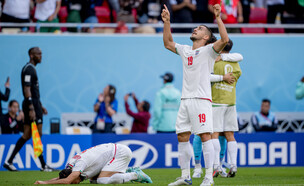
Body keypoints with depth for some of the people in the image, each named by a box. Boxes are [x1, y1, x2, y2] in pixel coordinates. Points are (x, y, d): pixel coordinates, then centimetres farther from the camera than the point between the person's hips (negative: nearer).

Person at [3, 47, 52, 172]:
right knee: (38, 134, -6)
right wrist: (31, 108, -26)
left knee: (27, 135, 9)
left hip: (34, 104, 10)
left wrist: (40, 106, 28)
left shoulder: (31, 69, 19)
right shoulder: (28, 69, -13)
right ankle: (43, 166, -2)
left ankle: (9, 162, 7)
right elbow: (27, 90, -21)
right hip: (32, 105, -10)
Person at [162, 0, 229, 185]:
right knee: (182, 137, 6)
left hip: (201, 99, -7)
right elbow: (168, 43, 32)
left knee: (205, 136, -11)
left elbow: (225, 39, -16)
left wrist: (218, 17, -17)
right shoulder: (185, 50, 20)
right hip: (185, 99, 7)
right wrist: (167, 22, 23)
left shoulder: (208, 50, 0)